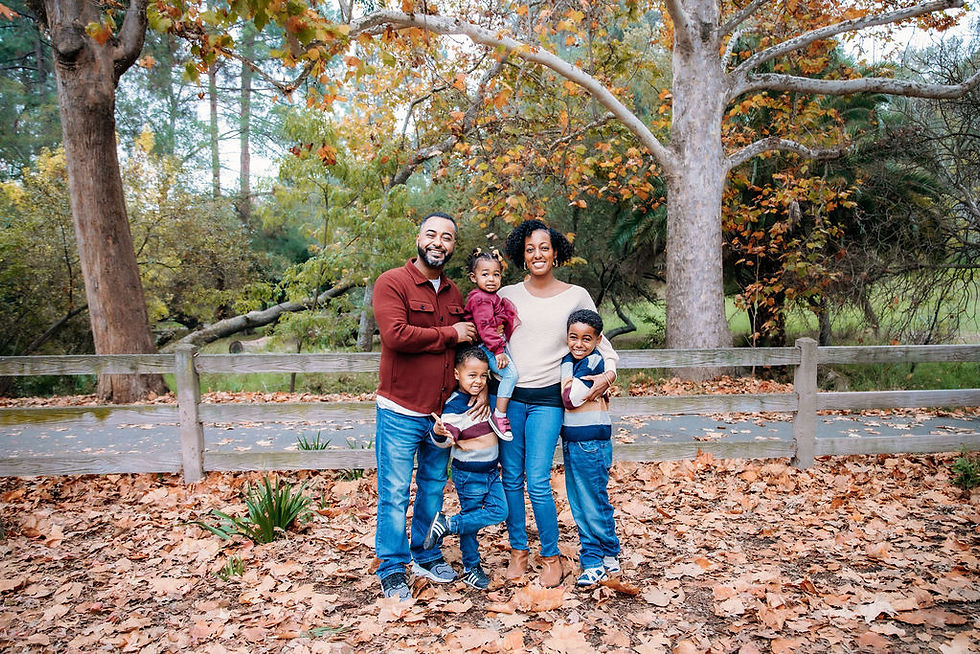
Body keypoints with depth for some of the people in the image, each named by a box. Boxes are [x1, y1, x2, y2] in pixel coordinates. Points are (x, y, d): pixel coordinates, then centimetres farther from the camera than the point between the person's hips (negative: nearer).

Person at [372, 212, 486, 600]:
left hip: (443, 412, 6)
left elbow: (469, 345, 16)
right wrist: (449, 333, -14)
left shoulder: (454, 294, 12)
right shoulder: (392, 283, -8)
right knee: (395, 494, 2)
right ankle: (392, 570, 18)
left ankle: (427, 556, 34)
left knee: (434, 488, 17)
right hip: (401, 411, -6)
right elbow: (396, 335, -23)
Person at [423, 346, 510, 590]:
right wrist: (439, 432, -49)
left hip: (491, 469, 7)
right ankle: (470, 568, 19)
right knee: (470, 517, 2)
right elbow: (448, 436, -27)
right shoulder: (454, 405, -18)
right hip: (468, 473, -7)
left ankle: (448, 524, 8)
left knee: (499, 511, -1)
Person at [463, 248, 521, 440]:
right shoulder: (480, 299, -16)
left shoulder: (491, 297, 18)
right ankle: (499, 416, -16)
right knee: (510, 373, -20)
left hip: (494, 345, 11)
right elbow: (485, 327, -23)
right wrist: (498, 350, -26)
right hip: (486, 348, -11)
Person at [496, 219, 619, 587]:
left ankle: (551, 557, 14)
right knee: (510, 478, 6)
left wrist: (609, 372, -6)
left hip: (547, 399, -2)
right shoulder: (508, 295, 6)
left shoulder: (576, 296, 4)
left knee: (538, 482, -6)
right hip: (508, 395, 2)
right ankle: (518, 550, 24)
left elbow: (599, 340, 12)